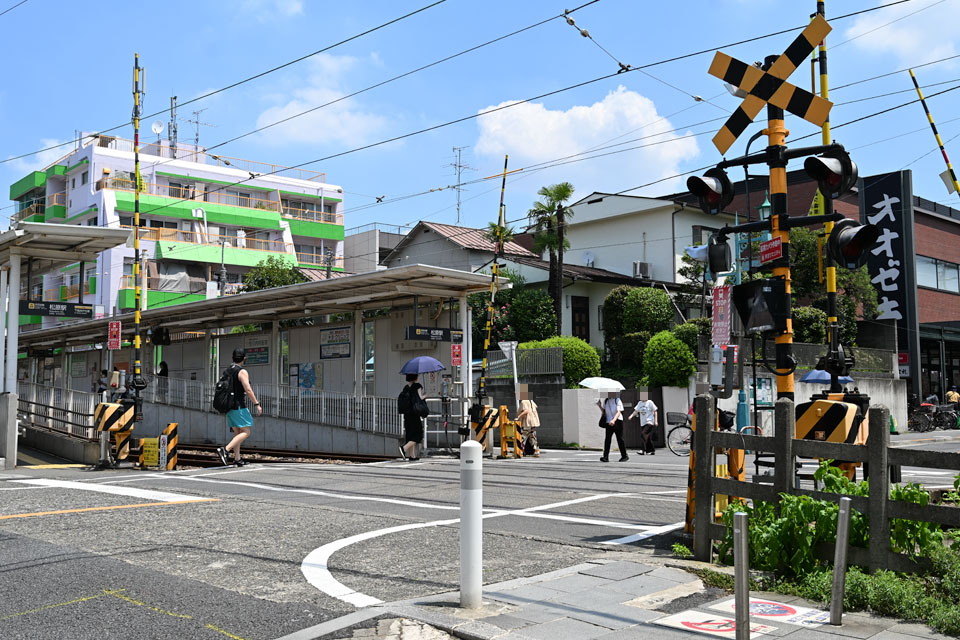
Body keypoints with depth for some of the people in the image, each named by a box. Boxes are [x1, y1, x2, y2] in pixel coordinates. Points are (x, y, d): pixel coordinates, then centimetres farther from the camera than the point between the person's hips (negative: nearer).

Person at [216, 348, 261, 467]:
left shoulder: (227, 370, 12)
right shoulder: (242, 372, -12)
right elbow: (248, 390, -20)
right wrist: (257, 404, -15)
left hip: (229, 407, 9)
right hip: (239, 407, -8)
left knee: (237, 432, 13)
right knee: (246, 432, -6)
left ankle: (237, 459, 12)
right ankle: (224, 450, -20)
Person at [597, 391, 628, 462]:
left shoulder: (617, 400, -4)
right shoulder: (605, 401, 11)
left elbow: (618, 412, -15)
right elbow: (604, 412, 22)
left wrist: (613, 420, -30)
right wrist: (600, 406, 4)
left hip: (617, 421, -4)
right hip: (608, 422, 4)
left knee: (620, 439, 3)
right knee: (607, 439, -7)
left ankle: (624, 456, 16)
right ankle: (605, 457, -10)